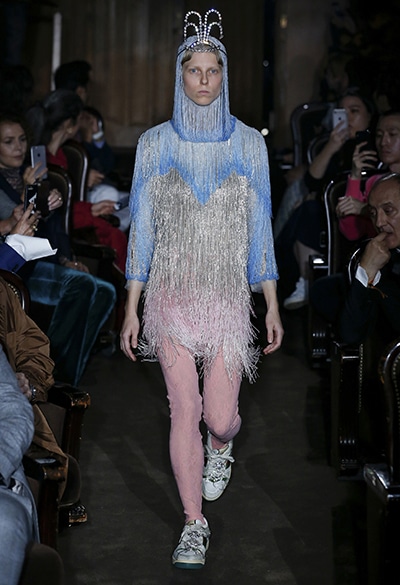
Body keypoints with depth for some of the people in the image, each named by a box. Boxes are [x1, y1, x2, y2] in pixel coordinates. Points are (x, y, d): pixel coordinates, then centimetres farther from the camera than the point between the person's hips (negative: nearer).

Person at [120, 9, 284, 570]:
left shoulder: (249, 143, 2)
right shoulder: (155, 143, 2)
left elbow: (259, 227, 5)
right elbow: (142, 228, 4)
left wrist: (273, 307, 3)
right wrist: (132, 309, 1)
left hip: (228, 296, 0)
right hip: (172, 294, 0)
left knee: (219, 416, -2)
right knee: (184, 411, -2)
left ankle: (221, 447, 36)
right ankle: (194, 524, 11)